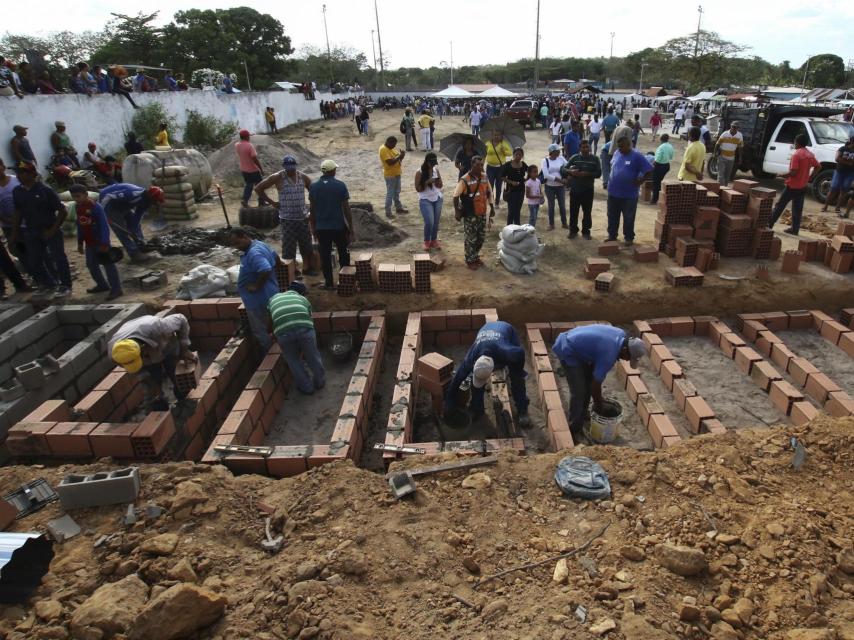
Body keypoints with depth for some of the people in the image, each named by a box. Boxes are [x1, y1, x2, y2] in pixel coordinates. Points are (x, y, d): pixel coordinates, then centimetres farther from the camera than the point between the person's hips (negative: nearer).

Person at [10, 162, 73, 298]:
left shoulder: (45, 190, -13)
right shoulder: (17, 191, 3)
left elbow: (62, 211, -12)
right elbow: (18, 213, 12)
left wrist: (53, 230, -14)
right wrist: (14, 234, 11)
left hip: (50, 230, -6)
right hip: (31, 232, 6)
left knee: (58, 259, -1)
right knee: (33, 262, 10)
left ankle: (65, 286, 13)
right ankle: (48, 283, 28)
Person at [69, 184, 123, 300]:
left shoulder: (95, 207, -18)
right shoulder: (77, 207, 7)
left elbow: (104, 225, -19)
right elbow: (79, 225, 15)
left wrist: (105, 243, -24)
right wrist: (80, 242, 15)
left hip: (100, 241, -8)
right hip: (89, 242, 9)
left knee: (108, 264, -6)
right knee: (91, 265, 15)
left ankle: (116, 289, -3)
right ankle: (102, 285, 29)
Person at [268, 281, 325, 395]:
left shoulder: (274, 298, 33)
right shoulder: (303, 299, 30)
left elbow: (271, 320, 41)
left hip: (283, 331, 0)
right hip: (304, 327, 0)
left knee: (293, 361, 23)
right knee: (312, 356, 25)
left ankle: (306, 387, 38)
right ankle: (320, 381, 45)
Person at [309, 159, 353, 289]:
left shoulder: (314, 186, -1)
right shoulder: (340, 185, -8)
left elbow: (311, 209, 2)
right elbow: (346, 208, -8)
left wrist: (313, 227, 12)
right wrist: (351, 227, -1)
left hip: (321, 227, 2)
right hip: (339, 225, -2)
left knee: (325, 254, 9)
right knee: (343, 253, 15)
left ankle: (329, 282, 13)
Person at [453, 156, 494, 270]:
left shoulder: (484, 177, 3)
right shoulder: (465, 180, -17)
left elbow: (489, 192, 16)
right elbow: (456, 196, -14)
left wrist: (491, 207, 14)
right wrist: (457, 211, -16)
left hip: (482, 214, 6)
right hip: (470, 215, -6)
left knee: (481, 237, 15)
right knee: (471, 239, 2)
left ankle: (475, 256, 34)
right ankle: (469, 261, 17)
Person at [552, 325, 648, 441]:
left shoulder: (621, 335, -4)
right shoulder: (609, 356, -28)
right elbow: (596, 385, -17)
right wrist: (598, 405, 1)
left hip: (573, 342, 10)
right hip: (568, 352, -10)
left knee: (588, 382, 19)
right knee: (579, 391, -7)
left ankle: (582, 412, 39)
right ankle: (574, 430, 6)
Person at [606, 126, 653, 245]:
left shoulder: (637, 156, -15)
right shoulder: (616, 153, 2)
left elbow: (649, 171, -14)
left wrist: (639, 181, -12)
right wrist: (612, 179, 9)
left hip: (629, 195, -5)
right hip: (613, 193, 5)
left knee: (628, 218, 9)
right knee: (612, 217, 15)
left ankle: (629, 238, 22)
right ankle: (612, 235, 30)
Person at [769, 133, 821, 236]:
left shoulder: (796, 154, -16)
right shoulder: (810, 154, 9)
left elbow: (793, 172, -22)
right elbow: (818, 167, 18)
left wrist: (781, 175, -9)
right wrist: (810, 177, 19)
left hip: (792, 186, -7)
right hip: (802, 186, 7)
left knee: (780, 205, 2)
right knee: (797, 208, 9)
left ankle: (769, 224, 7)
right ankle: (794, 229, 10)